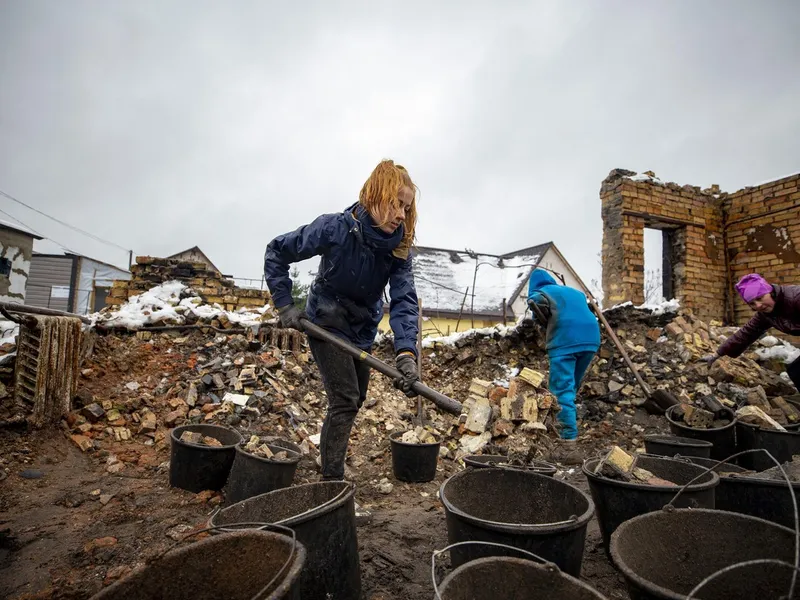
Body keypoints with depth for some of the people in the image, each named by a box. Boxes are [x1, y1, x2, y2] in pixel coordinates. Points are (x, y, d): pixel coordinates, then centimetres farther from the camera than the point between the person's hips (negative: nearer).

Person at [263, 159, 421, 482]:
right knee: (345, 400, -14)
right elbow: (276, 252, -17)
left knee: (356, 399, 18)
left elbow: (404, 300, -27)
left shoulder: (400, 247, -18)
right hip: (326, 323, -5)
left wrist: (406, 352, -42)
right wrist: (284, 304, -21)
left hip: (362, 329, 6)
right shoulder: (335, 228, -28)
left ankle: (331, 461, 44)